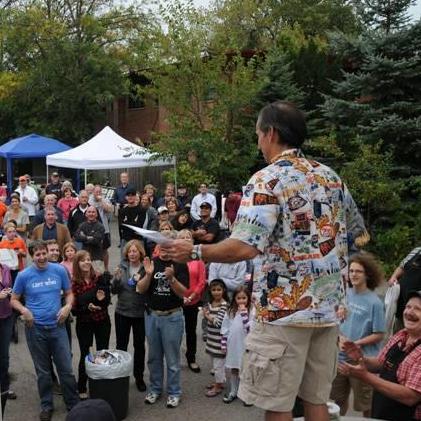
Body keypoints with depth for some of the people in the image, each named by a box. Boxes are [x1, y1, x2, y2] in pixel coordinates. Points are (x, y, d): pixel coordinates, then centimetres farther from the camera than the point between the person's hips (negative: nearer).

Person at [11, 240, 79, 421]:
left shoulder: (59, 270, -2)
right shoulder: (24, 275, -5)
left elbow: (69, 293, 7)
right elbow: (14, 300, 4)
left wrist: (68, 306, -12)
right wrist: (24, 310, -15)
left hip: (57, 327, 0)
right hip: (35, 329, 0)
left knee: (66, 369, 3)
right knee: (43, 371, 13)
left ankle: (73, 404, 20)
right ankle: (46, 406, 29)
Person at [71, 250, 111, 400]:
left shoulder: (100, 278, -6)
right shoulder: (73, 283, -11)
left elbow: (107, 301, -1)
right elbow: (74, 309, -9)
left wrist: (102, 299, -23)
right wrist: (87, 307, -26)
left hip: (102, 321, 2)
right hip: (84, 324, -2)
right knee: (85, 355, 7)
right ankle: (81, 389, 22)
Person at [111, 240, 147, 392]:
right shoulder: (122, 267, -2)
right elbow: (114, 290, 1)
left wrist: (141, 280, -24)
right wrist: (116, 278, -18)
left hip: (140, 313, -2)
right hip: (122, 312, 2)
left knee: (139, 345, 12)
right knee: (121, 346, 11)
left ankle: (139, 377, 26)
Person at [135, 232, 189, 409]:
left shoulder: (180, 264, -7)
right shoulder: (151, 262, 2)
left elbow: (183, 293, -12)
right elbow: (140, 289, -4)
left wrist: (171, 278, -29)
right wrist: (148, 274, -22)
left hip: (172, 316, -3)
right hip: (151, 315, 3)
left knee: (172, 357, 5)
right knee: (154, 356, 14)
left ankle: (174, 392, 18)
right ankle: (155, 389, 28)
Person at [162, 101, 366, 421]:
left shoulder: (267, 180, -13)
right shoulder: (330, 177, 9)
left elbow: (244, 248, -22)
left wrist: (194, 252, -10)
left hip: (285, 310, -7)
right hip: (329, 306, 7)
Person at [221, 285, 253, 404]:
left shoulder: (251, 311, -10)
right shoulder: (230, 311, 3)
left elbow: (250, 328, -20)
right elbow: (225, 329, 7)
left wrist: (244, 313, -22)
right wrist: (224, 343, 5)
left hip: (245, 345, -4)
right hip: (232, 345, 4)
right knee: (232, 369, 16)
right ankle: (233, 392, 31)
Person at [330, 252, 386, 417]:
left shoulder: (374, 302, -15)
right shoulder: (345, 295, 0)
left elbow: (379, 335, -12)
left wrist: (355, 344, -18)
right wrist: (340, 337, -7)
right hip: (341, 357, 5)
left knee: (365, 404, 11)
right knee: (338, 398, 21)